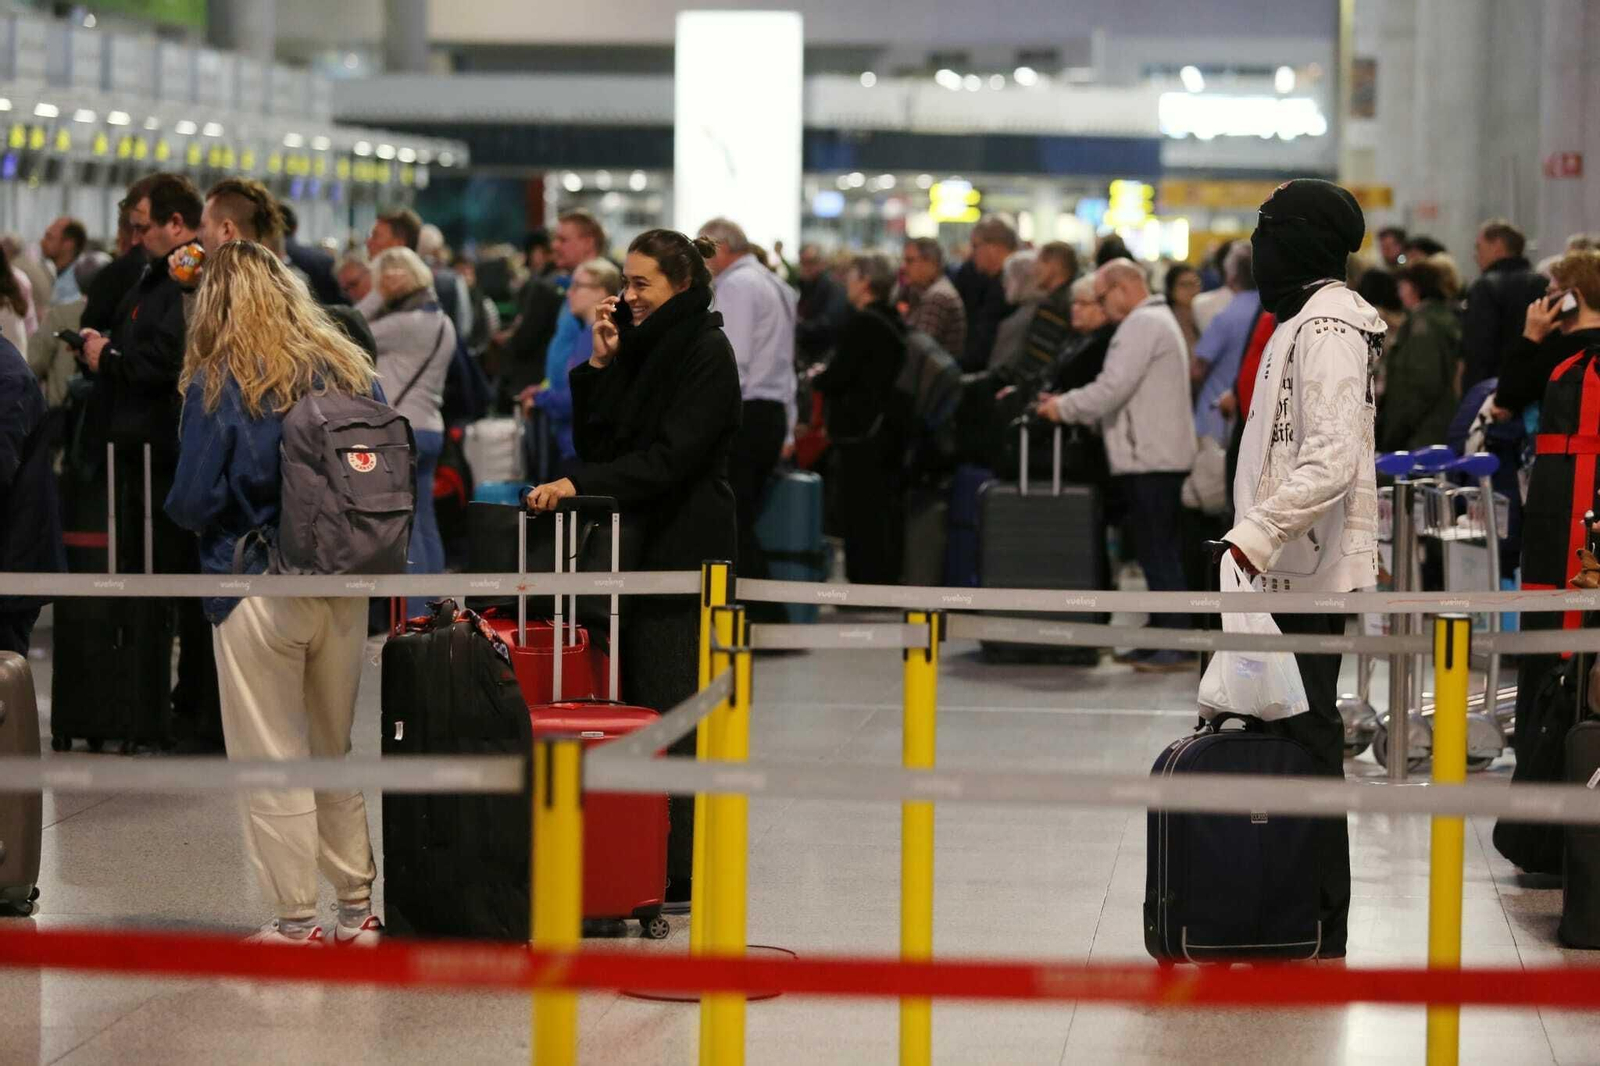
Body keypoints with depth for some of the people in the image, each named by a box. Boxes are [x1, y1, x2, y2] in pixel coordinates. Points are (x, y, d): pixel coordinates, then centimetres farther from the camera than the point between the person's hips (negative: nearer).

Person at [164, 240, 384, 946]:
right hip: (346, 589, 5)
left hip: (258, 591, -5)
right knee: (337, 752, 17)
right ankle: (357, 909, 23)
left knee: (272, 761, 4)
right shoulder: (350, 371, 4)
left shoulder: (218, 384, -9)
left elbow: (191, 502, -11)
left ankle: (296, 923, 7)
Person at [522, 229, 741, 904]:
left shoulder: (707, 353, -9)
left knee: (668, 710, -8)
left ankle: (681, 873, -4)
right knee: (632, 709, 6)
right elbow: (596, 443, 12)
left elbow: (671, 456, -18)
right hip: (637, 549, 8)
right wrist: (601, 364, 1)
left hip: (684, 551, -8)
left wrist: (580, 484, -24)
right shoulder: (640, 347, 17)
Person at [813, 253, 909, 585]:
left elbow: (838, 377, -18)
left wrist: (817, 378, 3)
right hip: (891, 427, 9)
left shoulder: (862, 322, -15)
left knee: (861, 511, -5)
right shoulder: (895, 323, 12)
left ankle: (866, 580, -4)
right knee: (887, 508, 13)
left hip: (862, 432, -9)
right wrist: (828, 378, 20)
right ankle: (888, 578, 17)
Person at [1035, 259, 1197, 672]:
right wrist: (1070, 407, 14)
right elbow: (1120, 390, 22)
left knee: (1157, 552, -10)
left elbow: (1113, 387, -18)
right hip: (1158, 456, 11)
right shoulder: (1157, 320, 23)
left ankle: (1176, 646, -11)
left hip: (1150, 459, -11)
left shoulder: (1142, 325, -11)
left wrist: (1065, 408, -6)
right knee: (1158, 551, 12)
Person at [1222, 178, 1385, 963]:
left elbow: (1331, 458, -24)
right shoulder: (1306, 318, 18)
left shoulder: (1328, 324, -14)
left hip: (1309, 572, -10)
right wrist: (1256, 536, 22)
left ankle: (1319, 928, -3)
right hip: (1293, 566, 10)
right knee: (1293, 731, 12)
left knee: (1306, 738, -7)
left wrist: (1256, 534, -29)